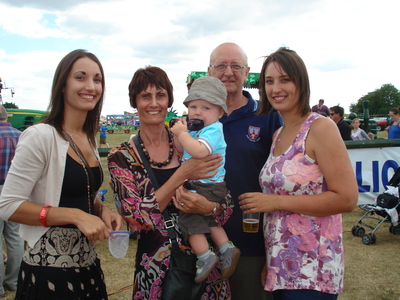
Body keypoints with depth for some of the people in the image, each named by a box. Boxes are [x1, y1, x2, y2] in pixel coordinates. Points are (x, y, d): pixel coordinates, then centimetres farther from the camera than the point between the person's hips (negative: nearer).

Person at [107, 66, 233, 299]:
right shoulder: (121, 157, -5)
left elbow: (227, 207, -1)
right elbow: (136, 216, -16)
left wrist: (209, 207, -24)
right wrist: (182, 175, -25)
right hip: (157, 270, -1)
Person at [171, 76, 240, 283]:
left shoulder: (213, 129, -20)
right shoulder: (195, 129, 9)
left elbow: (199, 151, -39)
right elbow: (181, 150, 19)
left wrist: (183, 133, -27)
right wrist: (178, 134, 1)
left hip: (209, 186, -10)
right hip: (197, 185, 10)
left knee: (188, 217, -5)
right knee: (206, 218, 21)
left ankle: (205, 257, 5)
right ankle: (226, 248, 25)